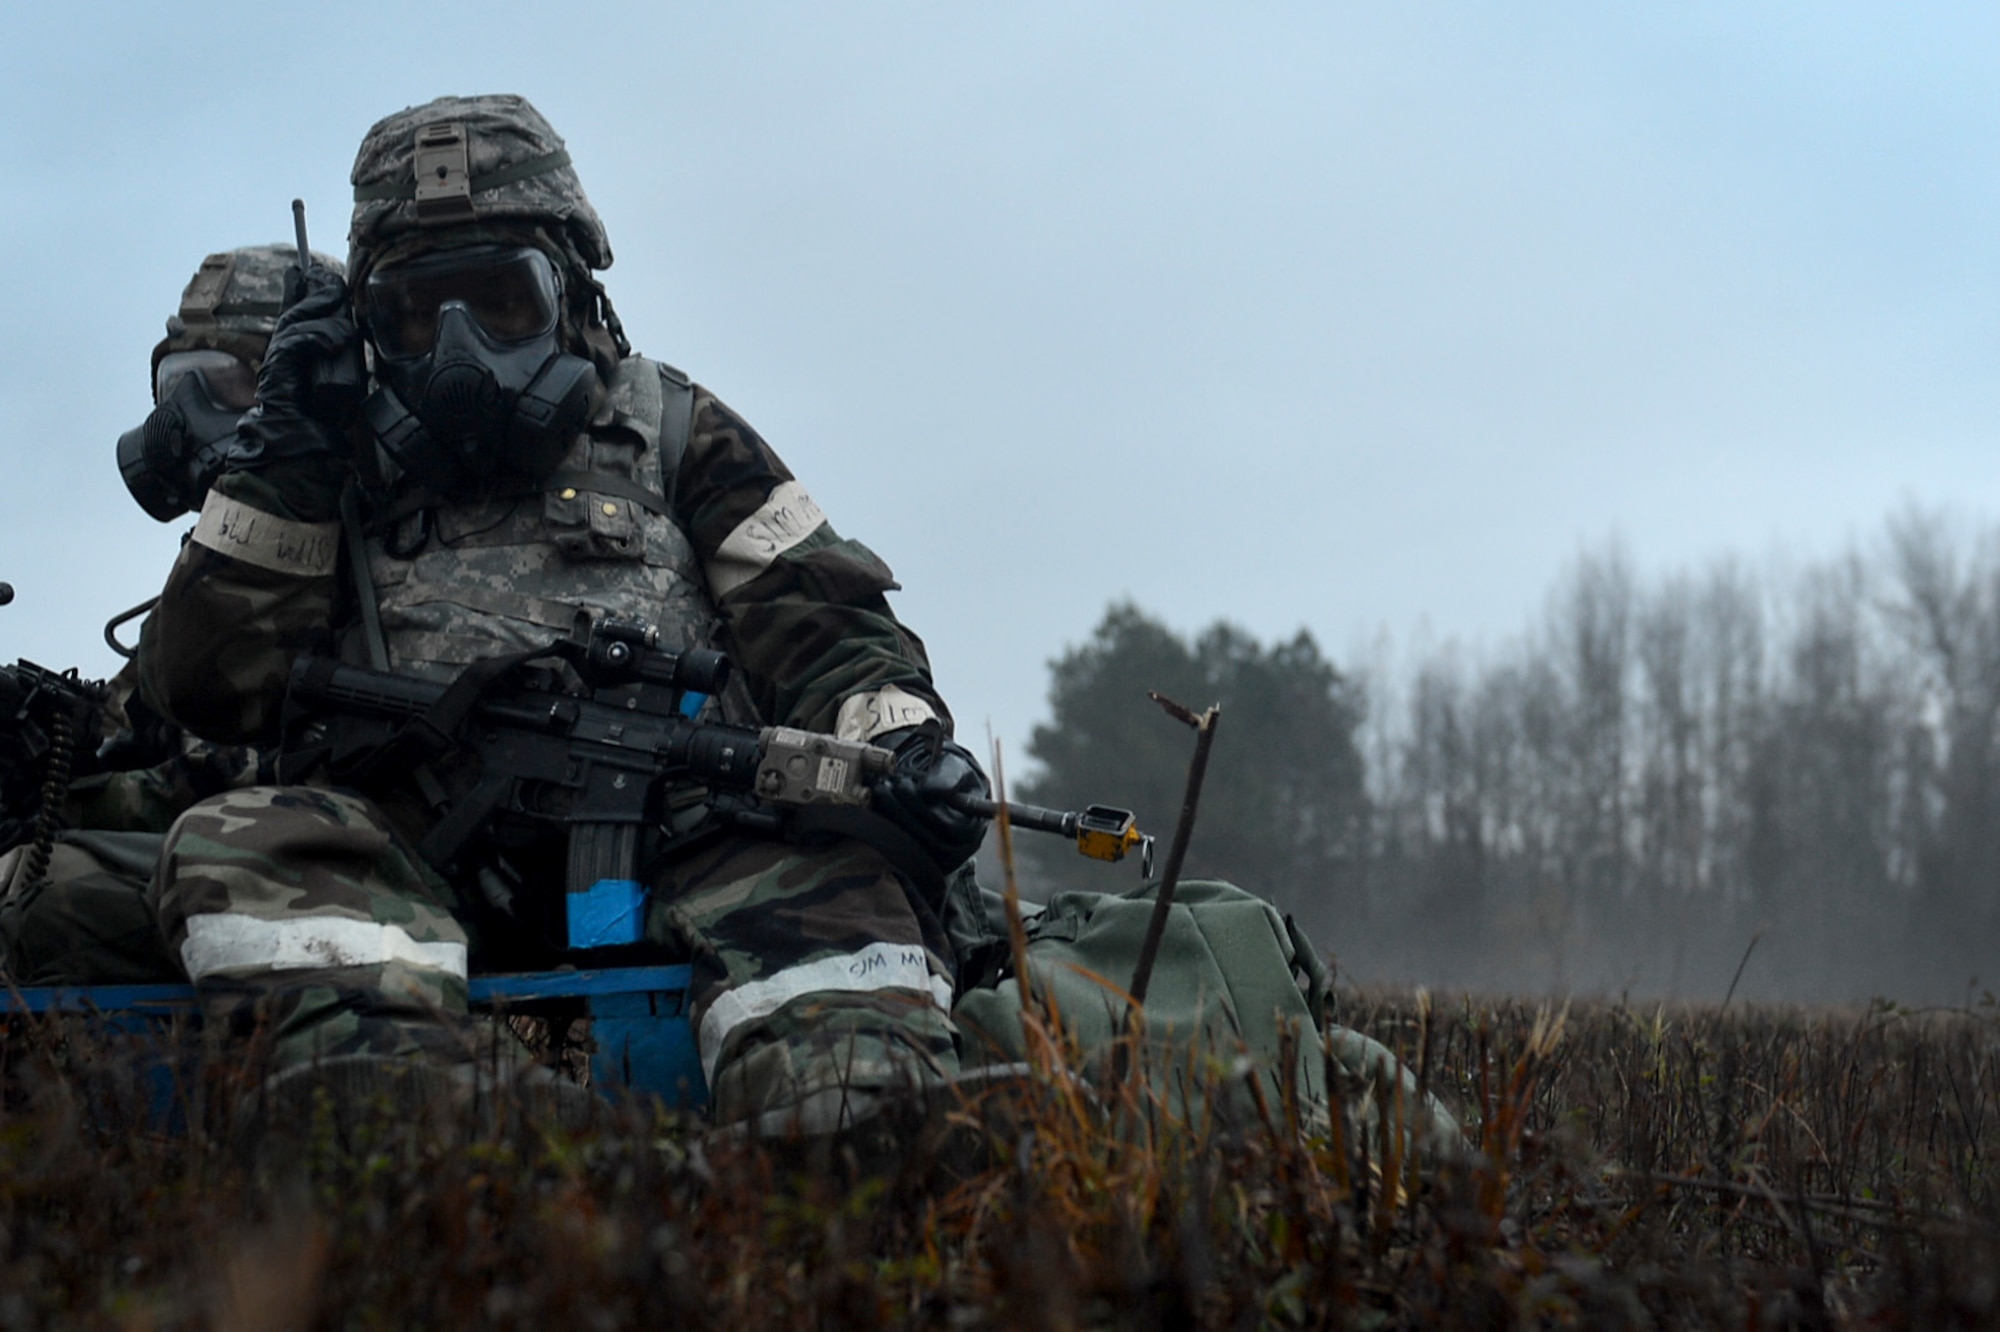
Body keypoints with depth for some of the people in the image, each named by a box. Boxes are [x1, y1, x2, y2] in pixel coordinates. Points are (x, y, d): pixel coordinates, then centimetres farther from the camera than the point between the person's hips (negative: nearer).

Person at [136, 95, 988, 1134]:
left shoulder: (670, 434, 26)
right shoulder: (347, 470, 28)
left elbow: (821, 629, 16)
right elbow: (205, 688, 17)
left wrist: (908, 736, -7)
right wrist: (277, 461, 9)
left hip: (683, 832, -1)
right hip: (426, 861, 1)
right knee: (242, 847, -32)